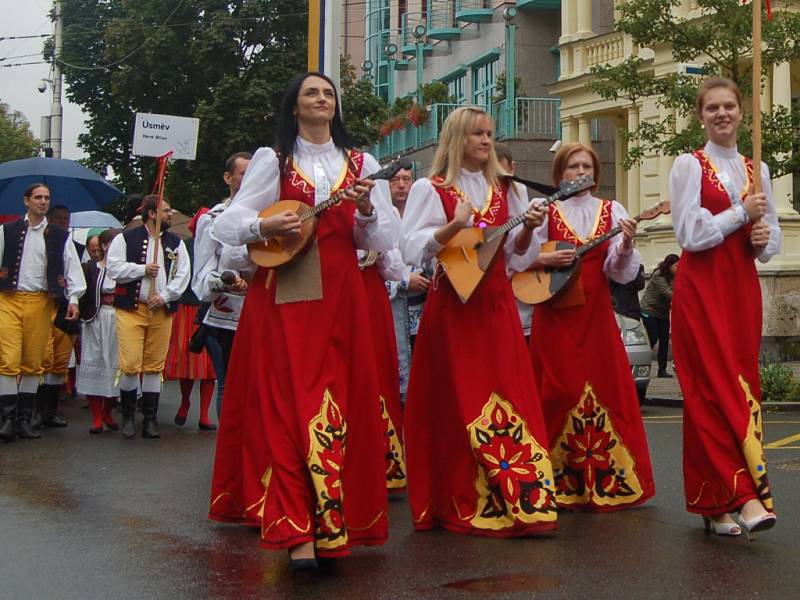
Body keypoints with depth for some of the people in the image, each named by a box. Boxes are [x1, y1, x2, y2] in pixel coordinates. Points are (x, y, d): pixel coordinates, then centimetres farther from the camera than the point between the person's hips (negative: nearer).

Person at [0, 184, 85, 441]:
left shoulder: (60, 236, 10)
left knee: (33, 363, 5)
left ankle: (24, 418, 12)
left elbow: (72, 267, 7)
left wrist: (73, 298, -3)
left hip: (41, 302, 2)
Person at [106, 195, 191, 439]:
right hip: (131, 309, -3)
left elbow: (183, 274, 5)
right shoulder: (126, 238, 2)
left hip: (162, 310, 3)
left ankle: (150, 419, 12)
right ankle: (127, 416, 8)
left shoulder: (176, 243, 12)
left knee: (155, 365, 5)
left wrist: (165, 296, -7)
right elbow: (113, 268, -5)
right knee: (130, 364, -8)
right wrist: (143, 269, -11)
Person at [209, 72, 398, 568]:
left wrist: (367, 210, -11)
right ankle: (297, 531, -12)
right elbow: (228, 224, 5)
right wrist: (265, 226, -14)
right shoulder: (273, 160, 10)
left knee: (340, 405, -2)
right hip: (283, 297, -2)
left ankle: (330, 523, 6)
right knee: (286, 405, -10)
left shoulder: (360, 164, 13)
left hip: (340, 296, 2)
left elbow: (385, 240, 8)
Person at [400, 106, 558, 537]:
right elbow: (412, 248, -9)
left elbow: (514, 251, 16)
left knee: (508, 397, 0)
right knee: (458, 402, -4)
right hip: (452, 303, -4)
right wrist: (454, 225, -21)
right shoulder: (431, 188, 1)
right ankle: (461, 504, 4)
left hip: (497, 302, 4)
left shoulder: (503, 189, 15)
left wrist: (527, 229, -3)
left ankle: (518, 499, 3)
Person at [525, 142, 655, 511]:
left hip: (596, 313, 2)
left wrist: (626, 246, -21)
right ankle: (561, 481, 6)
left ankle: (604, 478, 9)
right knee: (560, 392, -3)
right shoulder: (546, 211, 3)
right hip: (555, 314, -2)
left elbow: (621, 273, -1)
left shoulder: (611, 211, 7)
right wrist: (548, 259, -14)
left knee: (604, 389, 0)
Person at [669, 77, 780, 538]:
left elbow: (772, 238, 16)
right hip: (701, 288, -5)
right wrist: (742, 213, -9)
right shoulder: (690, 166, 0)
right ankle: (746, 495, -16)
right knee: (714, 391, -12)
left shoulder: (757, 170, 14)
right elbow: (690, 233, -10)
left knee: (741, 388, 3)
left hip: (743, 288, 5)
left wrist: (765, 240, -5)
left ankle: (720, 504, 9)